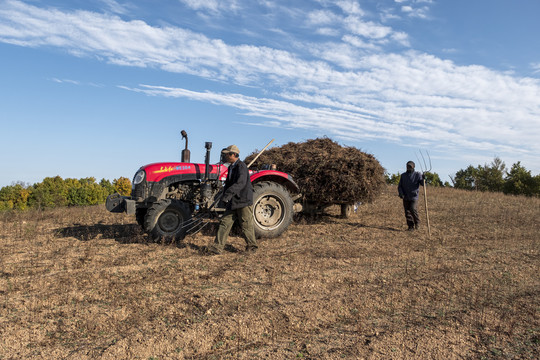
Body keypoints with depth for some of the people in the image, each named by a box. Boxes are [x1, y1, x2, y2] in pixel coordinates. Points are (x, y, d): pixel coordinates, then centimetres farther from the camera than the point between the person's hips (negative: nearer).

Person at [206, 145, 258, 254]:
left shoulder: (241, 166, -15)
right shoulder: (231, 167, 14)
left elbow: (240, 183, -30)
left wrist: (227, 194, -38)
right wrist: (225, 195, 24)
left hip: (243, 201, -8)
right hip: (232, 202, 8)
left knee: (246, 226, 3)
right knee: (225, 222, 2)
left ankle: (252, 245, 22)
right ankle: (217, 247, 4)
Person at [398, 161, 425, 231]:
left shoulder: (417, 174, 2)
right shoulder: (403, 175, 10)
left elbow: (422, 183, -9)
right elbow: (400, 186, 8)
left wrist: (423, 179, -30)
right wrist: (401, 193, -8)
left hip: (414, 197, -3)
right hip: (405, 197, 3)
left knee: (413, 210, -16)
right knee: (407, 212, 3)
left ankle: (417, 223, 8)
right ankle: (411, 226, 13)